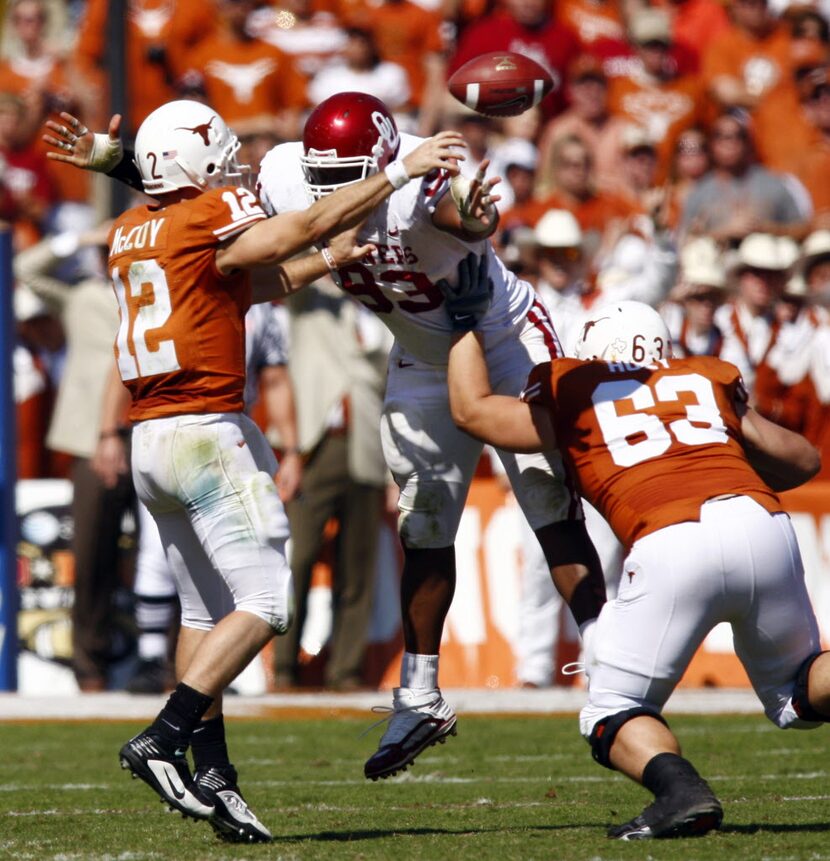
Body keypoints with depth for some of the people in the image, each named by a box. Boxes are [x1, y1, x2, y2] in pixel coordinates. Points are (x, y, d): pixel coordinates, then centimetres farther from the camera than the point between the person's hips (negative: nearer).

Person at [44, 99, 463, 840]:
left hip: (149, 442, 9)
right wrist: (402, 171, -3)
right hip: (206, 434, -9)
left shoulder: (131, 233, 15)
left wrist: (329, 262, 26)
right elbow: (312, 223, -10)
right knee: (264, 605, -8)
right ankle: (163, 741, -17)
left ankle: (212, 773, 11)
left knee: (204, 610, 15)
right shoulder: (210, 224, -10)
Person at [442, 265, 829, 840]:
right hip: (763, 527, 3)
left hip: (671, 548, -3)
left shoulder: (571, 393, 21)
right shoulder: (709, 380, 29)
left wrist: (467, 322, 43)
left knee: (614, 713, 13)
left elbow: (472, 409, 31)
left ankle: (681, 789, -17)